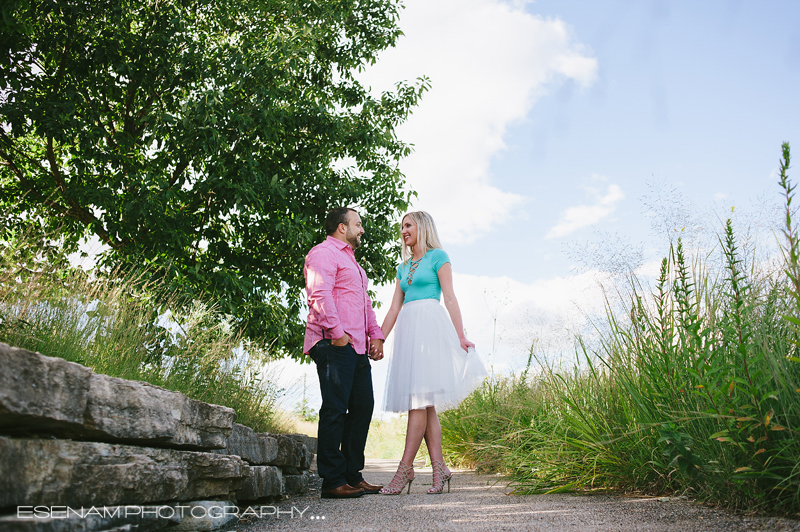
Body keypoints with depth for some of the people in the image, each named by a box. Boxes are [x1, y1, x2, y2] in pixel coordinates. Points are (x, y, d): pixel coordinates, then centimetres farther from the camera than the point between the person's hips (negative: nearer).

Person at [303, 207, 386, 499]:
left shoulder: (352, 262, 29)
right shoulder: (324, 253, -3)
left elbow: (365, 302, 29)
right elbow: (319, 296, -16)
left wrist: (376, 335, 16)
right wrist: (337, 332, -22)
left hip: (357, 348, 10)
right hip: (335, 345, -10)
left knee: (362, 406, 9)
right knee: (335, 410, -9)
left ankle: (353, 475, 17)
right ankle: (333, 482, -4)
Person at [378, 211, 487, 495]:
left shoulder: (437, 256, 5)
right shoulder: (403, 267, 23)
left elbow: (449, 297, -3)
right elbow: (394, 308, 20)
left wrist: (460, 335, -11)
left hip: (429, 326, -7)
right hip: (407, 330, 7)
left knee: (419, 398, -12)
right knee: (425, 404, 2)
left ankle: (405, 468, -12)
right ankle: (439, 468, 3)